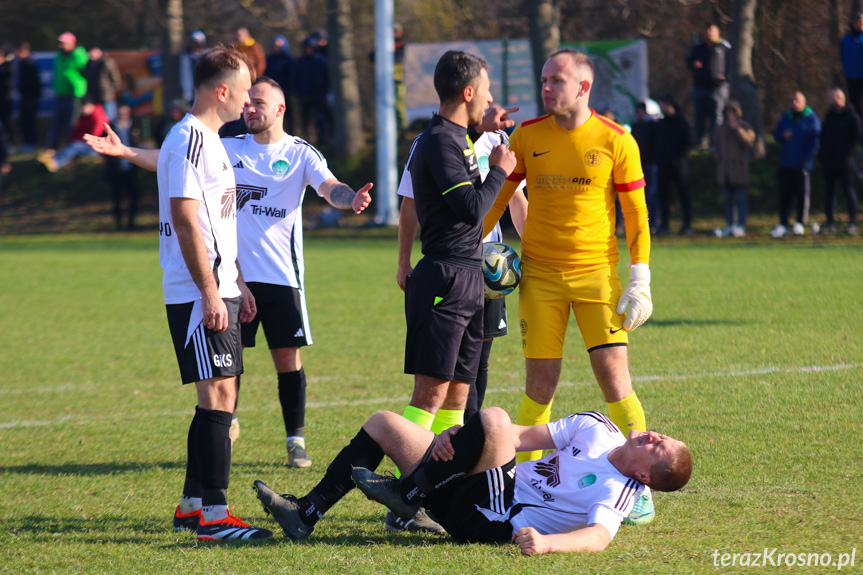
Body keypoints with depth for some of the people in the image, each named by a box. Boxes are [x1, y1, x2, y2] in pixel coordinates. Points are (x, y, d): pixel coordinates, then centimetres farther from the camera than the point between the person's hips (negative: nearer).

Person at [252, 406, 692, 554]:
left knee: (493, 419, -32)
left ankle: (408, 494, -14)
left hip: (492, 521, -9)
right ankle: (307, 514, 5)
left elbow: (600, 536, -32)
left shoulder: (618, 490, -14)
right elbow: (527, 435, 11)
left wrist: (546, 542, -51)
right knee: (382, 423, 9)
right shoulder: (596, 428, 9)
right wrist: (459, 435, -4)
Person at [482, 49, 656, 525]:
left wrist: (640, 281, -5)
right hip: (539, 273, 2)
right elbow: (496, 197, 13)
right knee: (540, 385, -1)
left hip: (596, 272, -2)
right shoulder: (528, 136, 3)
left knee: (615, 379, -7)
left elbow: (636, 215, 1)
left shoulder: (616, 141, -3)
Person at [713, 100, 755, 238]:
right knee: (728, 199, 5)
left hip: (739, 169, -5)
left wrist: (737, 129, -20)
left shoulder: (744, 127, 3)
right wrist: (718, 167, 14)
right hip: (725, 170, 5)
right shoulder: (721, 129, 18)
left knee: (740, 198, -6)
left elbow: (749, 142, -15)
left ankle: (741, 226, -5)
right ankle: (729, 225, 8)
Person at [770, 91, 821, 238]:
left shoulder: (811, 119, -1)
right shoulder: (785, 117, 13)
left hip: (802, 165, -4)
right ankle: (783, 224, 6)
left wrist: (807, 158, -11)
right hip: (785, 163, 4)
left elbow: (815, 140, -3)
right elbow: (776, 134, 18)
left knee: (802, 193, 1)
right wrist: (783, 136, -6)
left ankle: (800, 224, 9)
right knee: (784, 194, 3)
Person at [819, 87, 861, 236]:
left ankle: (853, 223, 1)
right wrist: (821, 152, 8)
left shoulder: (851, 115, -6)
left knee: (848, 190, -4)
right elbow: (823, 135, 21)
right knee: (829, 190, 6)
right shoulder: (829, 115, 15)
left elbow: (857, 137, -8)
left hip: (844, 161, -7)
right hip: (828, 161, 7)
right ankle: (830, 222, 10)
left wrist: (847, 152, -15)